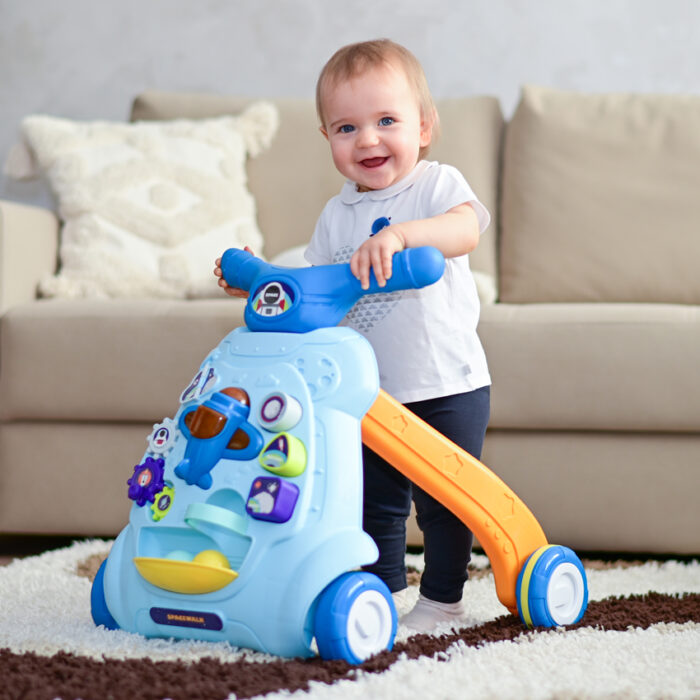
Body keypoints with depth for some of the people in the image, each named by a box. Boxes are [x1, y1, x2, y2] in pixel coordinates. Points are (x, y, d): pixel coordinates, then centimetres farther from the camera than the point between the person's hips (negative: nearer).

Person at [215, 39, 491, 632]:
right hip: (371, 393, 5)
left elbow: (465, 228, -31)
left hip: (448, 384, -5)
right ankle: (384, 589, 31)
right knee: (373, 500, 14)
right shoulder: (336, 215, 7)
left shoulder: (438, 184, -8)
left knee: (443, 499, 4)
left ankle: (443, 597, 20)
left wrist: (398, 233, -47)